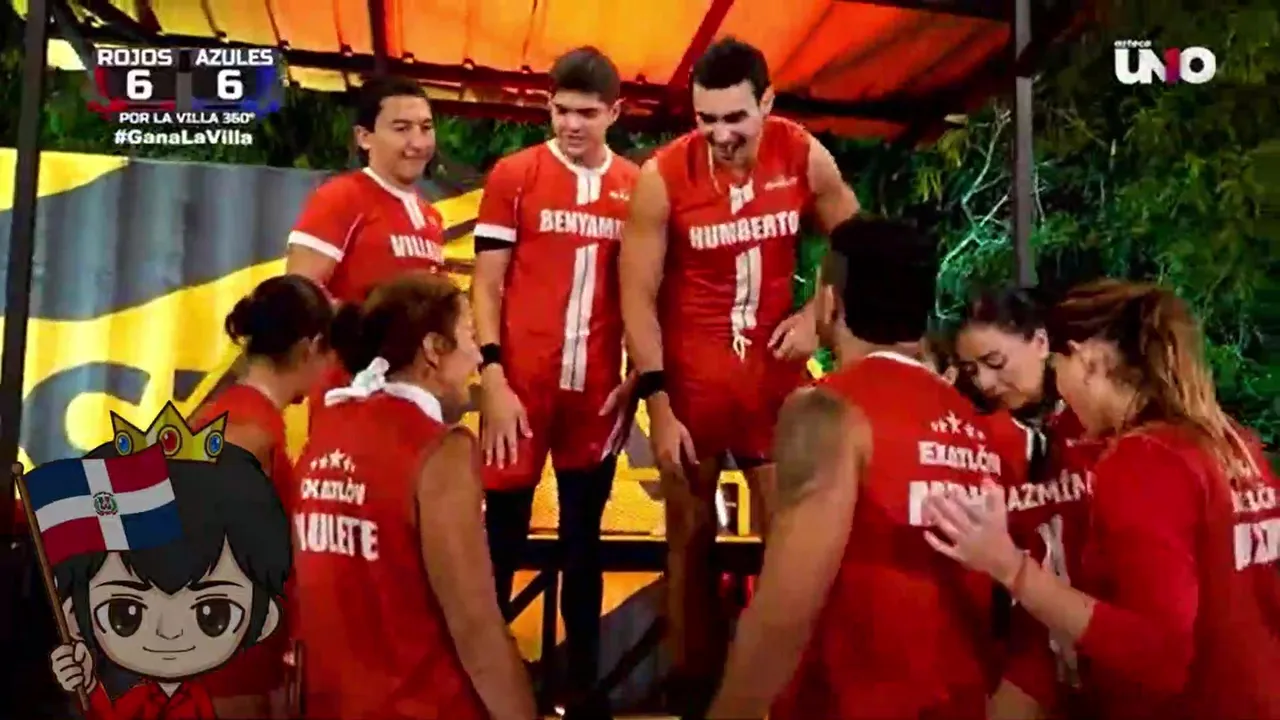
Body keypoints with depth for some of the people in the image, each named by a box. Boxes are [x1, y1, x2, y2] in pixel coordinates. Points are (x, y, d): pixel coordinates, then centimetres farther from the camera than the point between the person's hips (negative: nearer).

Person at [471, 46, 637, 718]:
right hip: (521, 387, -2)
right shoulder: (513, 176, -1)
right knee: (501, 535, 6)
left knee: (583, 541, 13)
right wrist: (492, 379, -11)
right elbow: (486, 285, -3)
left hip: (598, 391, 2)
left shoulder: (637, 188, 5)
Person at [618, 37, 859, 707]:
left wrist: (816, 315, -8)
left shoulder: (805, 157, -7)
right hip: (689, 374, -1)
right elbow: (637, 296, -11)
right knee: (690, 536, 11)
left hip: (775, 370, 2)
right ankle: (692, 679, 28)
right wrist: (658, 406, -14)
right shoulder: (662, 176, -13)